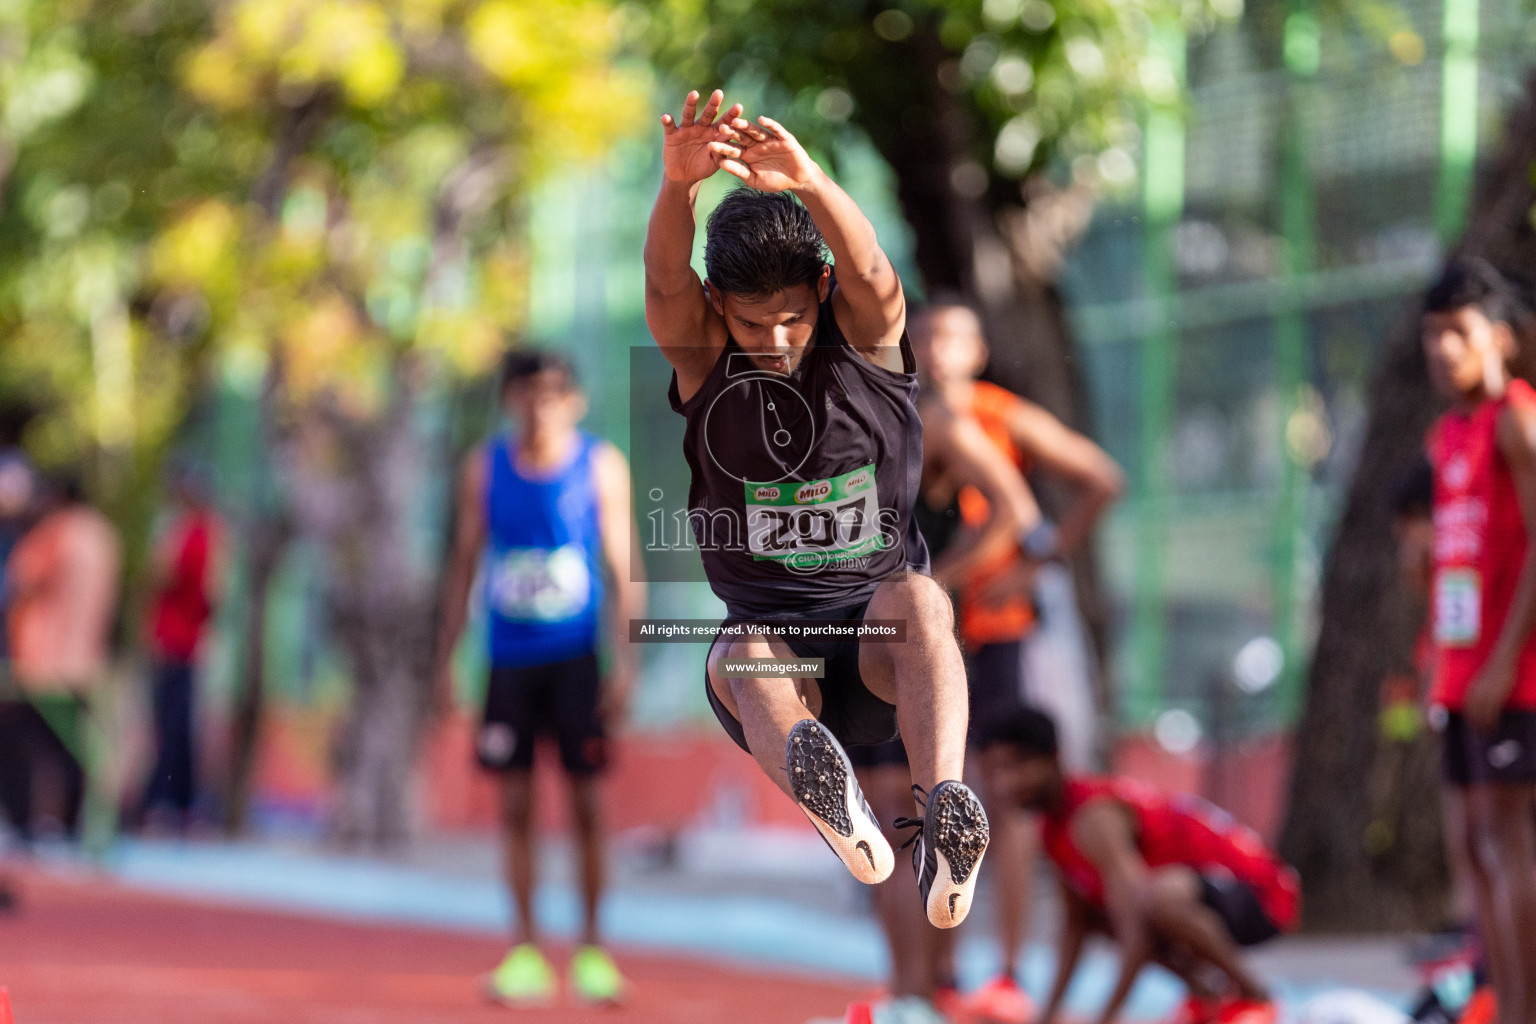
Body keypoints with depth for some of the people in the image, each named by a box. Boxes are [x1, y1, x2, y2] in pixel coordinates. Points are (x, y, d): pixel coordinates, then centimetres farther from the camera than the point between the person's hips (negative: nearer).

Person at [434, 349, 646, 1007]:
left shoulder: (600, 466, -1)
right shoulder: (484, 468, 5)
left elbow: (624, 570, -1)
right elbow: (463, 565, 11)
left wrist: (624, 663, -9)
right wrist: (445, 661, 7)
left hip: (575, 657, -2)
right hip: (510, 658, 2)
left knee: (586, 799, -1)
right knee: (516, 801, 1)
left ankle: (591, 946, 7)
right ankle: (526, 948, 5)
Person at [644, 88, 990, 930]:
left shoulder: (867, 338, -1)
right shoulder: (701, 357, 1)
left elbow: (867, 272, -24)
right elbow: (664, 282, -20)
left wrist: (808, 183, -46)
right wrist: (677, 184, -43)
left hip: (879, 642, 0)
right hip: (766, 632, 0)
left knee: (918, 598, -34)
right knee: (745, 665, -35)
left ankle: (945, 816, -57)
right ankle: (824, 791, -69)